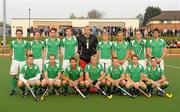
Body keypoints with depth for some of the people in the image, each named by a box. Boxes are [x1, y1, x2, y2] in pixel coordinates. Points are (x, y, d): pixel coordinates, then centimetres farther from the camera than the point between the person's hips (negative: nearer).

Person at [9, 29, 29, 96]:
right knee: (13, 75, -5)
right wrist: (13, 56, 6)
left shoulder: (25, 42, 4)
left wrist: (23, 55, 4)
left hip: (23, 61, 0)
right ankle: (13, 90, 3)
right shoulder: (13, 42, 5)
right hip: (15, 60, 0)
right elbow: (11, 51, 15)